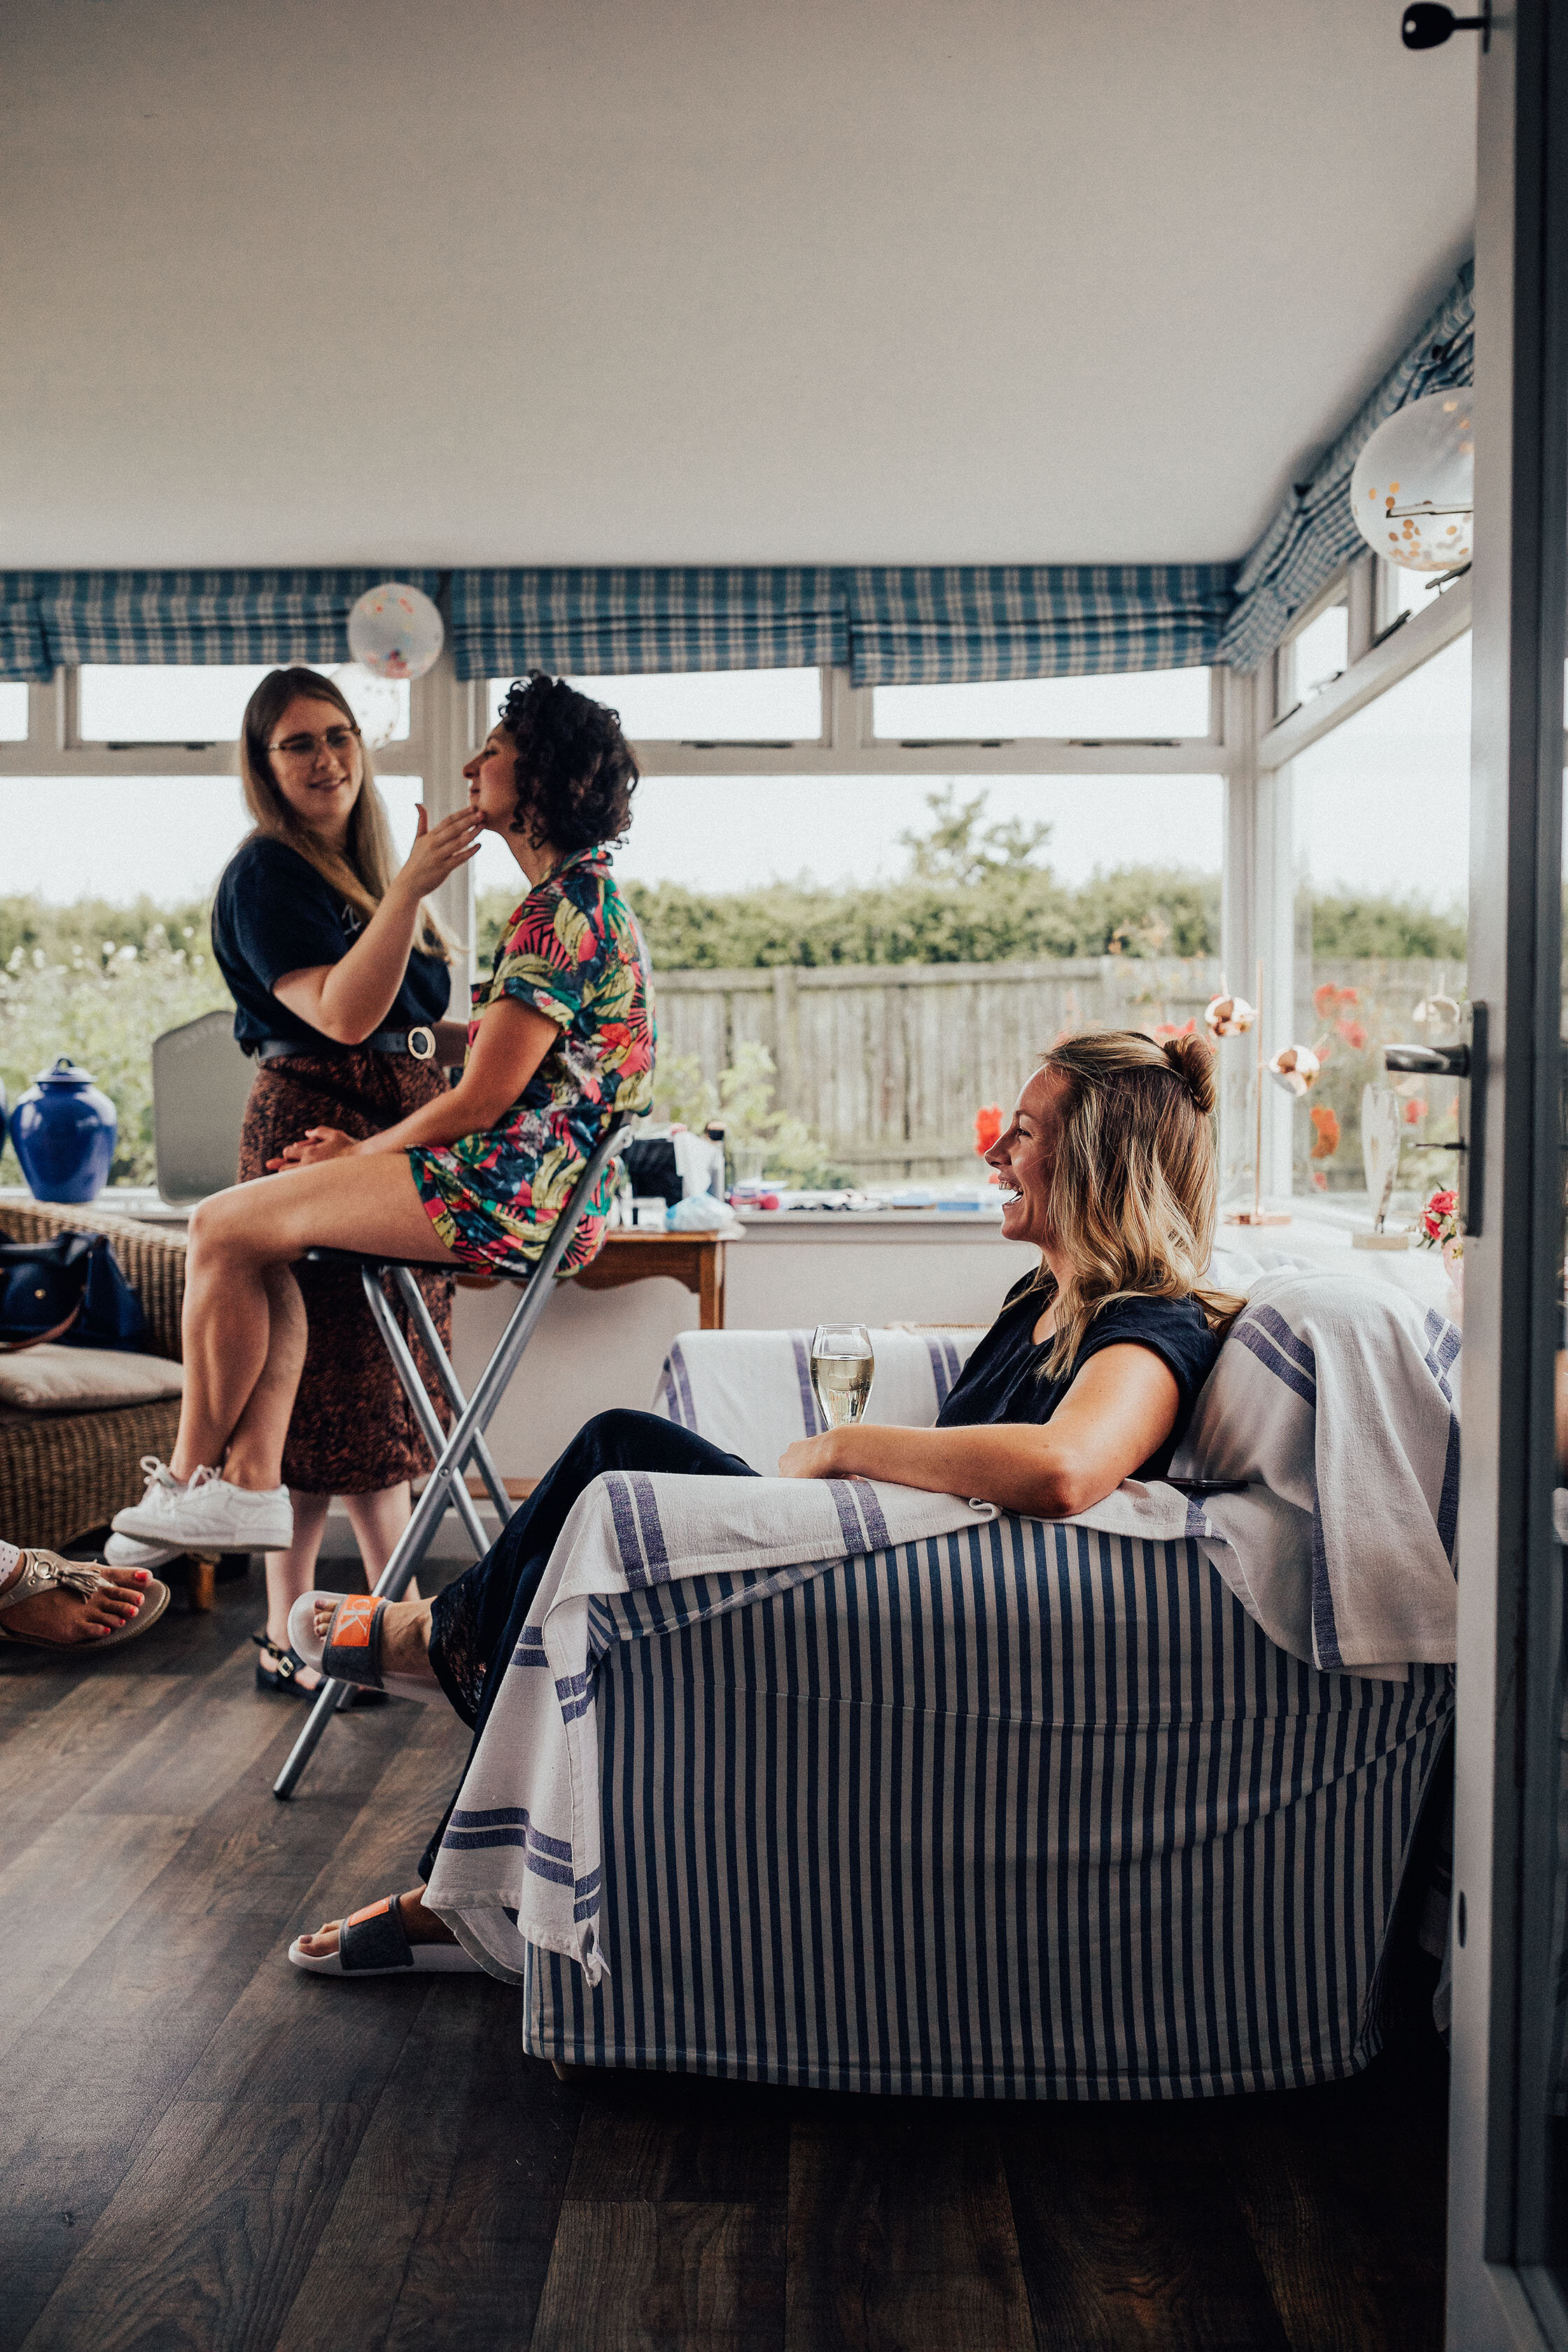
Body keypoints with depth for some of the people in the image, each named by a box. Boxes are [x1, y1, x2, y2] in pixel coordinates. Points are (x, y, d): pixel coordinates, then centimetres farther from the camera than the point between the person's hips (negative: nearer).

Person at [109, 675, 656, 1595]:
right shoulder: (586, 893, 19)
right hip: (538, 1182, 11)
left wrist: (364, 1152, -1)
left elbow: (480, 1101, -17)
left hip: (515, 1191, -11)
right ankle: (251, 1482, 5)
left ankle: (189, 1479, 9)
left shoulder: (562, 910, -15)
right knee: (264, 1235, 12)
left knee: (226, 1227, -6)